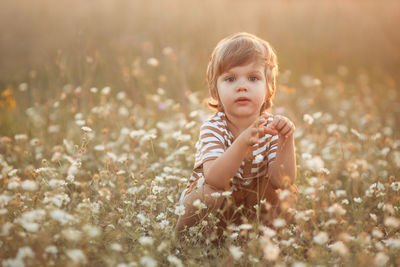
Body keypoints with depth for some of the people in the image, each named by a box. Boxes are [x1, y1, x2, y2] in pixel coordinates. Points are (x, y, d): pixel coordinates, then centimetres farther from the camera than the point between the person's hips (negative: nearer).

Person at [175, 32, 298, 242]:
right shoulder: (212, 128, -21)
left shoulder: (270, 127, -11)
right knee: (211, 196, -34)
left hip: (251, 204, 4)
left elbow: (282, 181, -21)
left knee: (288, 193, -16)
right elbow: (214, 178, -38)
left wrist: (286, 142, -37)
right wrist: (243, 143, -53)